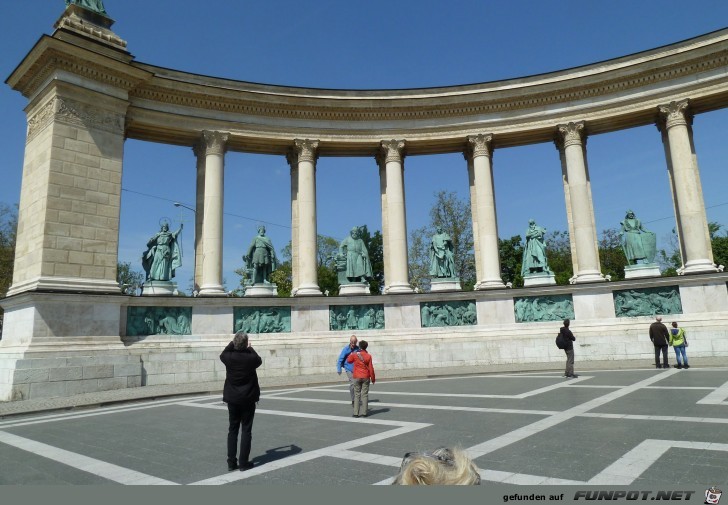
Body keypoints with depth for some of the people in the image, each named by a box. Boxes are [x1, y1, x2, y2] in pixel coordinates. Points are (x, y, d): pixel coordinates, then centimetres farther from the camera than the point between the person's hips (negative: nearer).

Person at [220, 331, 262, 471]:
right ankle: (243, 463, 7)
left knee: (233, 429, 12)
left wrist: (232, 343, 21)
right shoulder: (251, 358, -16)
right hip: (248, 399, -3)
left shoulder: (229, 357, -10)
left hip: (232, 399, 3)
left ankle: (231, 462, 16)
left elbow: (222, 355, 15)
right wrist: (250, 348, 19)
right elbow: (259, 361, 8)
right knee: (246, 430, 5)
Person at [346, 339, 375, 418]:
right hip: (366, 377, 0)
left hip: (357, 377, 0)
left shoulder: (354, 354, -7)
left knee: (357, 394, 7)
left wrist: (351, 354, 28)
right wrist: (373, 378, 5)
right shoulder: (368, 356, -7)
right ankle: (364, 412, 3)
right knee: (364, 395, 5)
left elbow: (348, 360, 12)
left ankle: (356, 413, 5)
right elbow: (371, 368, -5)